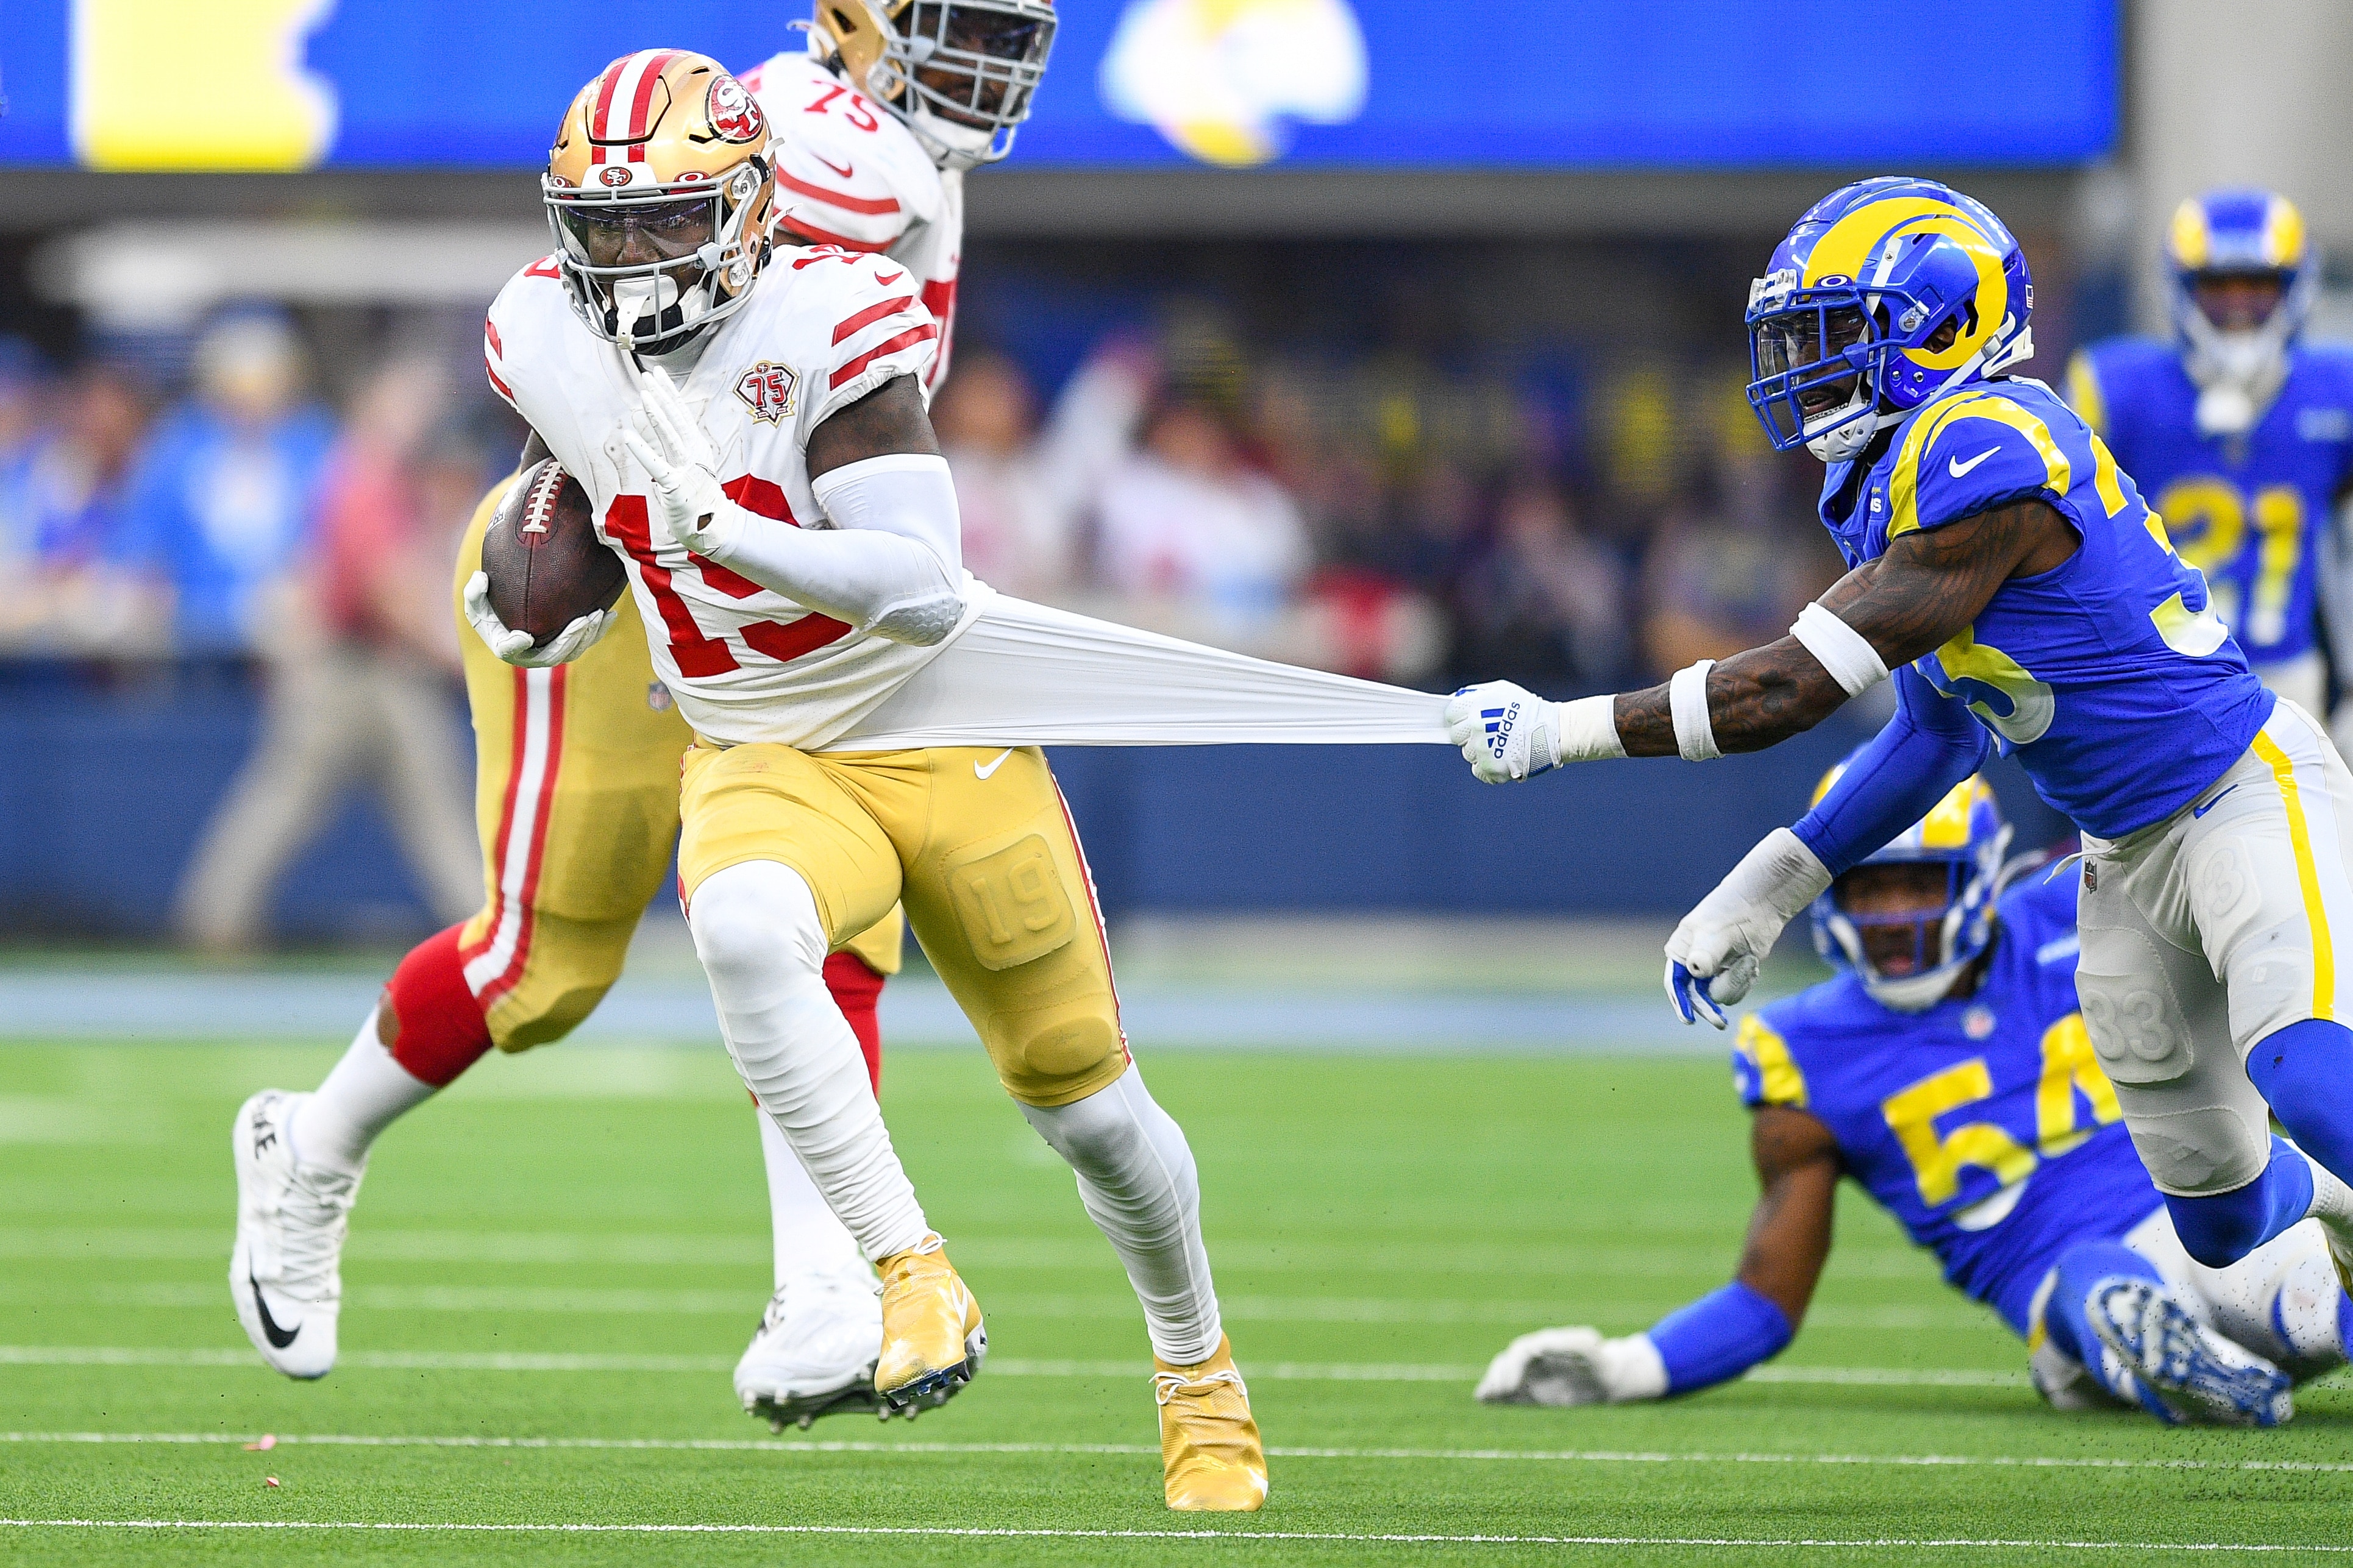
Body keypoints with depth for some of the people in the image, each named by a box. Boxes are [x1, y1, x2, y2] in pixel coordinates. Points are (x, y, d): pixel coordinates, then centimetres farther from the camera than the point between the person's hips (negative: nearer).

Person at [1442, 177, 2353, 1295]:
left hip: (2246, 797, -9)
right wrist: (1766, 889, 12)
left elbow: (1795, 690, -26)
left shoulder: (1985, 457, -26)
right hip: (2128, 863, 9)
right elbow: (1938, 729, 16)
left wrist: (1556, 732, -18)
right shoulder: (1888, 485, 5)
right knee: (2222, 1224, 11)